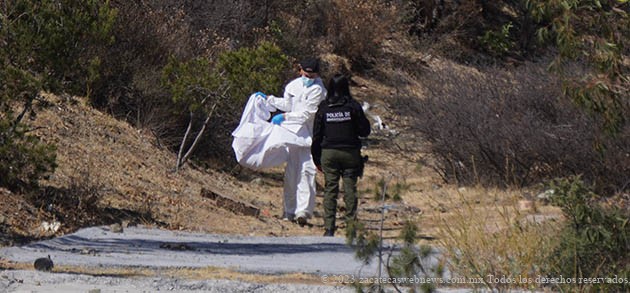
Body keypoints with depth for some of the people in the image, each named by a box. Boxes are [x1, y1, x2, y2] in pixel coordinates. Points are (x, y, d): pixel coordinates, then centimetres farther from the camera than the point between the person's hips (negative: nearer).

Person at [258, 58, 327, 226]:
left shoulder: (318, 90, -8)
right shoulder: (293, 86, 11)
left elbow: (306, 114, -15)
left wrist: (284, 117, -16)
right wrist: (269, 99, 18)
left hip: (308, 135, -6)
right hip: (291, 134, 6)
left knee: (306, 171, -14)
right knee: (290, 172, 7)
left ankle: (303, 210, -20)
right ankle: (290, 210, 14)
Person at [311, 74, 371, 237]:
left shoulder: (323, 108, 1)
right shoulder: (353, 106, -5)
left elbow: (316, 135, 4)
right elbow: (365, 131, -2)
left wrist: (317, 159, 11)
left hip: (328, 153, 1)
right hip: (350, 152, -1)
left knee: (330, 190, 4)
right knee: (350, 190, 3)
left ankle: (329, 228, 0)